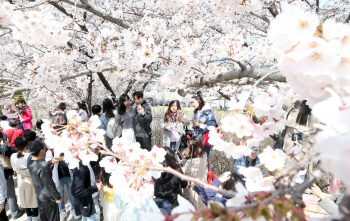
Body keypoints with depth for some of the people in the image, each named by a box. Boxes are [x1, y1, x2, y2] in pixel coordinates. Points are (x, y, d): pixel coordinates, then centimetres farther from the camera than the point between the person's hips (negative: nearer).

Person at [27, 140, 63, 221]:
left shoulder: (30, 158, -14)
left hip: (39, 195, 7)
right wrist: (58, 197, -13)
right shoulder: (43, 166, -35)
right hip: (48, 197, -7)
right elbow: (49, 185, -26)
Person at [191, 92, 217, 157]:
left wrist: (199, 125, -17)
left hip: (206, 140, -6)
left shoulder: (208, 112, -14)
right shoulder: (196, 112, 9)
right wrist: (194, 124, -4)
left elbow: (212, 126, -18)